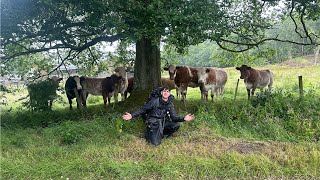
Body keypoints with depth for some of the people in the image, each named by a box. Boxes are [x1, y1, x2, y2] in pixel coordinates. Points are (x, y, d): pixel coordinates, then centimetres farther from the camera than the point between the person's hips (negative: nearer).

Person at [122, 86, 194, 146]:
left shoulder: (170, 104, 2)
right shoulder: (155, 101, -11)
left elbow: (174, 117, -3)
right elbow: (143, 110, -7)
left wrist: (184, 118, -21)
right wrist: (132, 115, -19)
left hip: (163, 122, 5)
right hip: (153, 123, -5)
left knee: (176, 125, -19)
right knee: (156, 143, -22)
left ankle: (161, 134, 3)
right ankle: (149, 133, 11)